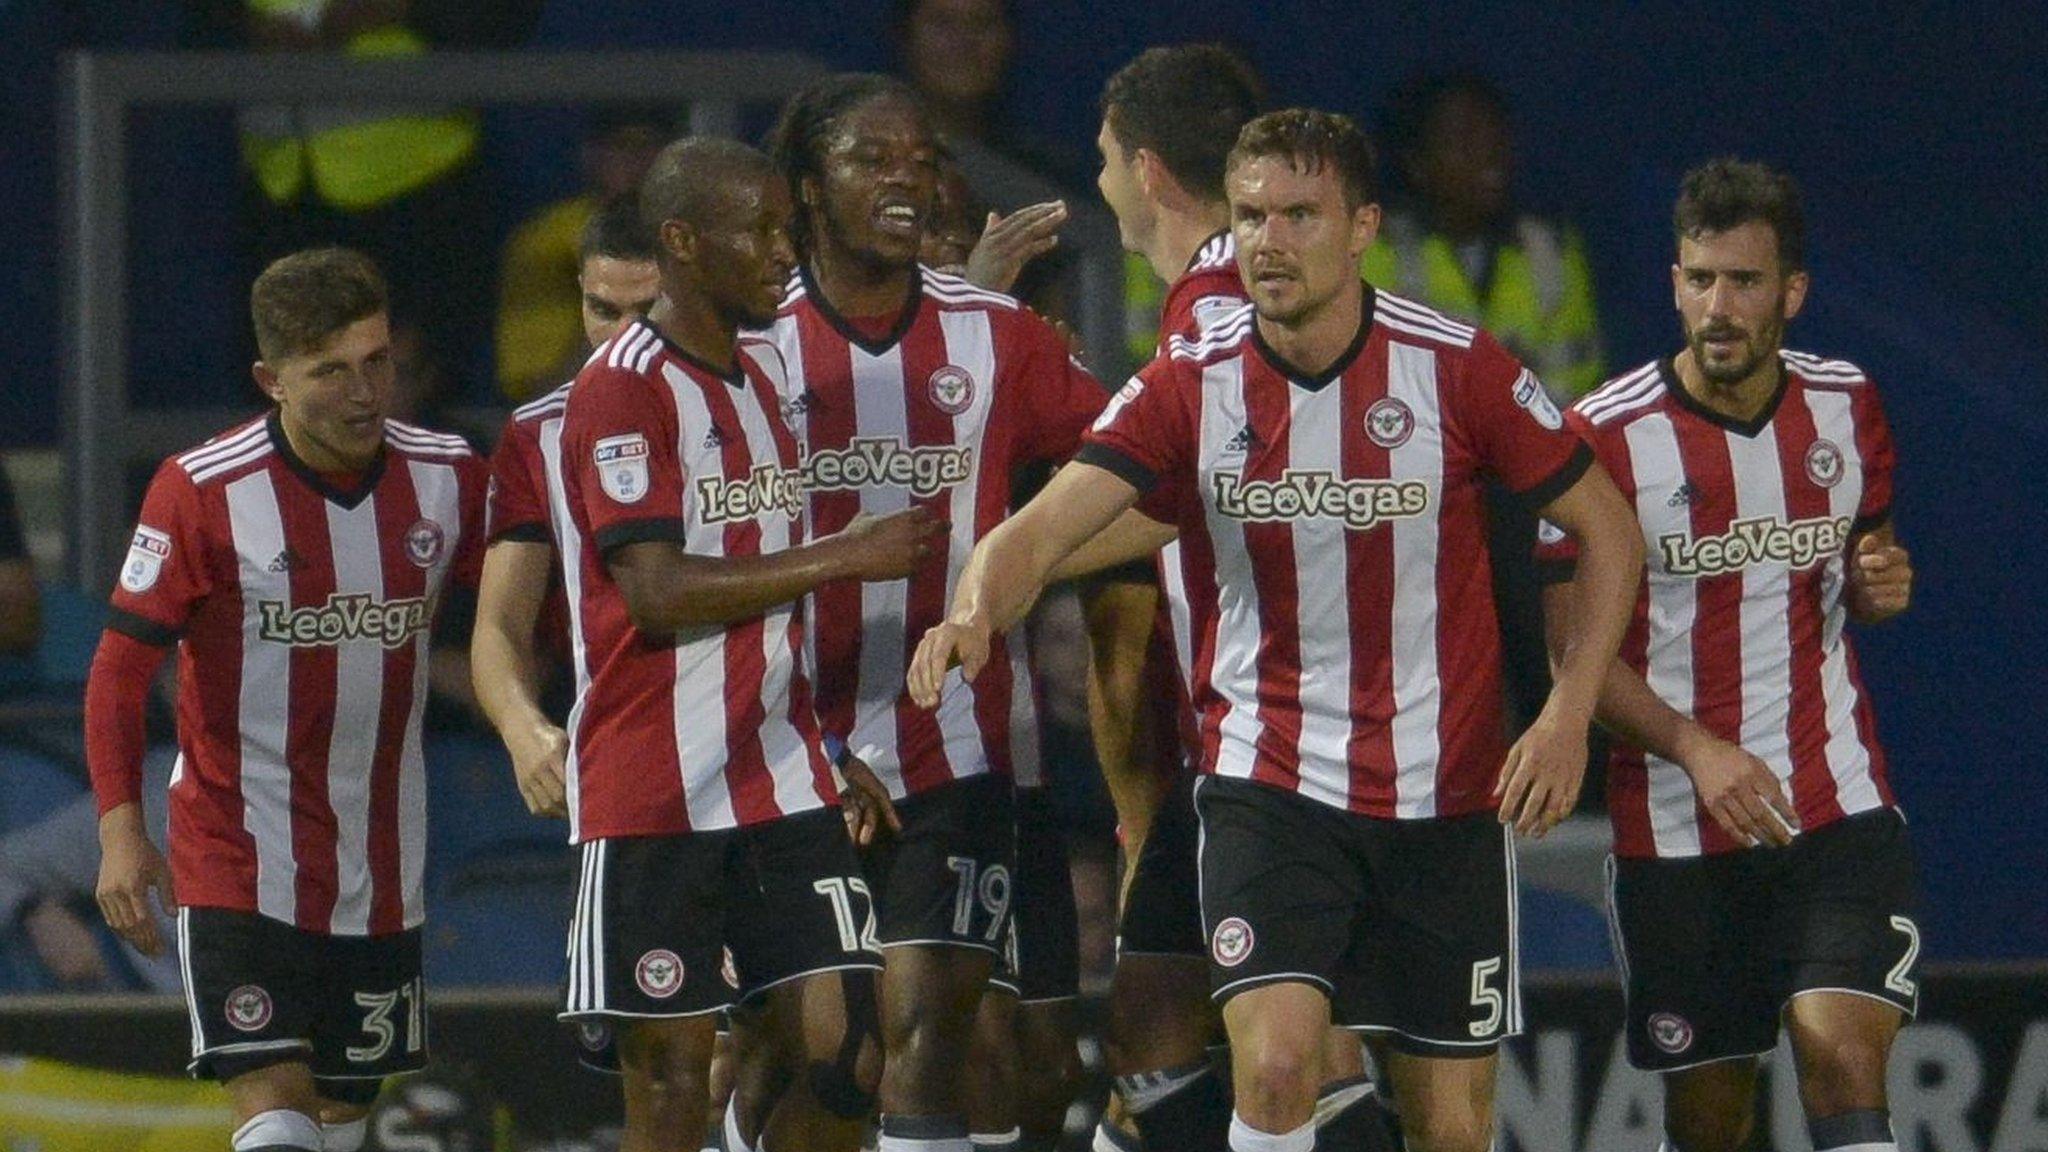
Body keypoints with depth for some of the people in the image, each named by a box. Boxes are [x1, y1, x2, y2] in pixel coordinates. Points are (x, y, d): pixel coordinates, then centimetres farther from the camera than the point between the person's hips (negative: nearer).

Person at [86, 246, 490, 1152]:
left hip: (379, 868, 5)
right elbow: (121, 669, -9)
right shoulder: (202, 492, -12)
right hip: (237, 863, -5)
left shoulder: (446, 480, -1)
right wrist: (121, 830, -20)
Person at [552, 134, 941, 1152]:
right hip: (654, 795, -7)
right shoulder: (620, 390, -10)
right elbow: (660, 592, -20)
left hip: (782, 789, 7)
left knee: (847, 1054, -2)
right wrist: (841, 556, -17)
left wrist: (835, 749, 20)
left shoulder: (767, 374, 15)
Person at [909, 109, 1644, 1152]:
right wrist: (974, 615, -39)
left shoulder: (1458, 369, -7)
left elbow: (1608, 533, 3)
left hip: (1444, 791, 1)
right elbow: (1045, 528, -17)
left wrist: (1569, 715, -8)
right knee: (1274, 1064, -23)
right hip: (1265, 781, -1)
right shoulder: (1191, 385, -6)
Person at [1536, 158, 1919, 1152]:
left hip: (1838, 806, 1)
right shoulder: (1606, 435, -7)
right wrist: (1695, 748, -22)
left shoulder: (1846, 407, 5)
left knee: (1844, 1057, -18)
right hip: (1672, 833, -1)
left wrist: (1882, 584, -3)